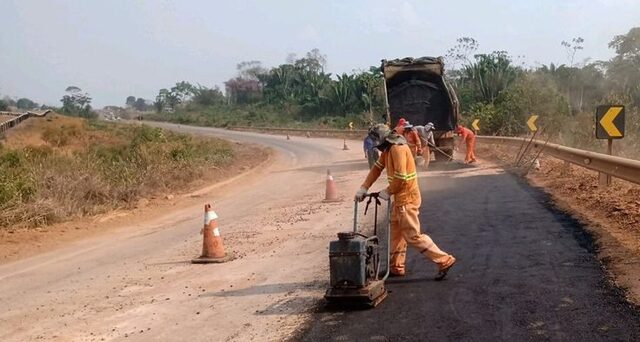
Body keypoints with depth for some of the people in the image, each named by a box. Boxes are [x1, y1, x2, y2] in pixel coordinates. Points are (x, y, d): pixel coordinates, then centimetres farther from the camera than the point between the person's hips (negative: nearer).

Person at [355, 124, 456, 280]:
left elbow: (400, 178, -25)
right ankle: (396, 267, 26)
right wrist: (363, 188, 7)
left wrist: (387, 192, -11)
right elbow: (377, 168, 15)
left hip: (407, 199, -10)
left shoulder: (398, 149, -20)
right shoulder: (388, 149, 10)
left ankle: (444, 260, -2)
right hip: (400, 198, 10)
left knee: (413, 236, -6)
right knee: (396, 232, 16)